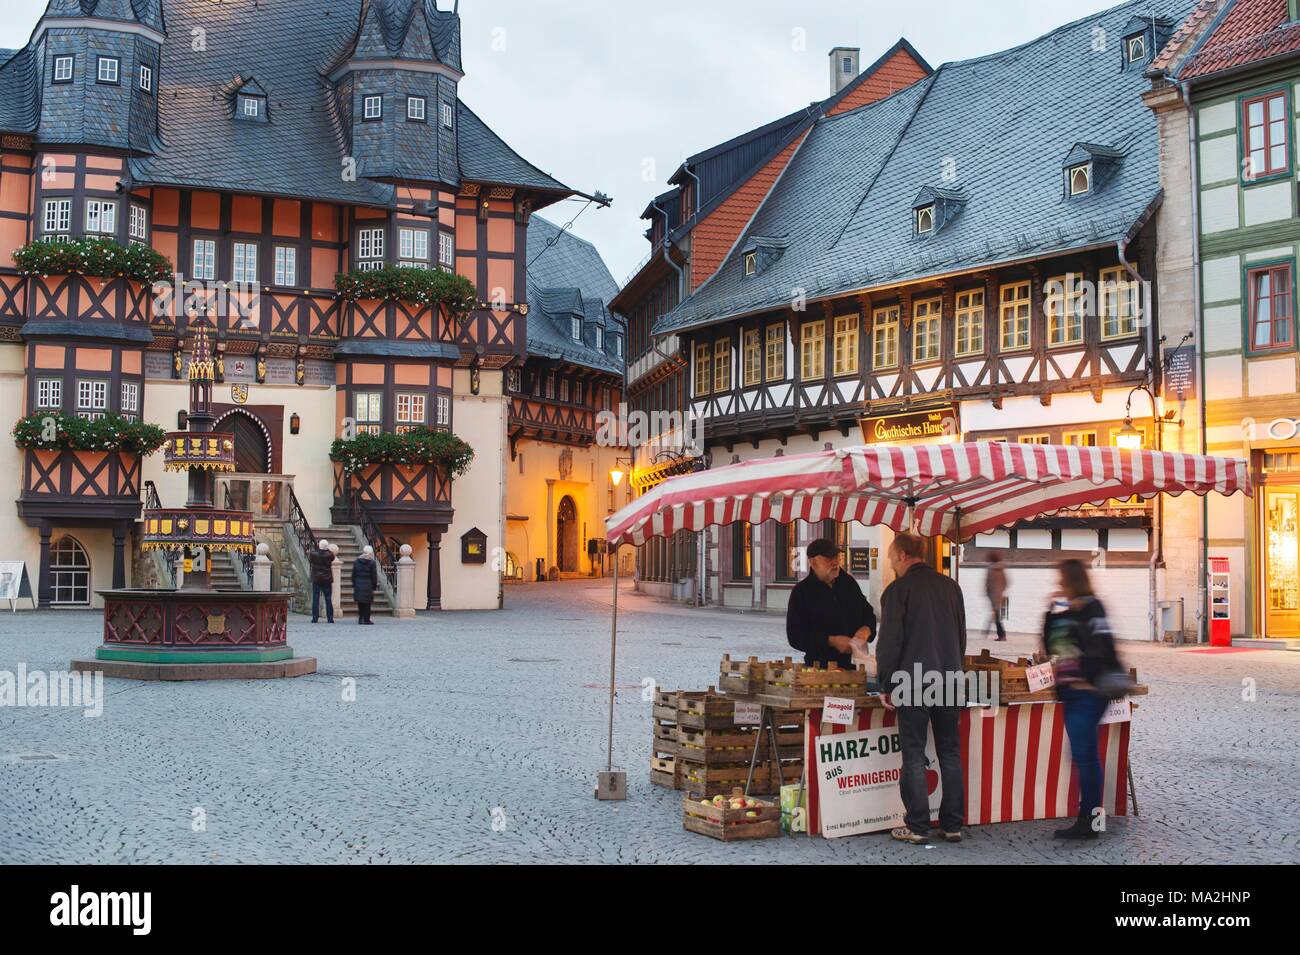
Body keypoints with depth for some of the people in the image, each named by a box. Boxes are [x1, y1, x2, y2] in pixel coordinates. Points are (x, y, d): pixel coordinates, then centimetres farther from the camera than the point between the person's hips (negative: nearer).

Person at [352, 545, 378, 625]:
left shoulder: (356, 561, 4)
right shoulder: (372, 563, -6)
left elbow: (353, 575, 7)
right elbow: (374, 577, -5)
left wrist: (354, 586, 13)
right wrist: (373, 588, 2)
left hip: (358, 585, 3)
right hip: (368, 585, -3)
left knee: (360, 603, 11)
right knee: (367, 604, 3)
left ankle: (361, 618, 11)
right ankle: (366, 620, 4)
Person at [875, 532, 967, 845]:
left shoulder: (898, 589, -8)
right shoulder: (951, 586, 8)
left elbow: (889, 642, -9)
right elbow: (961, 636, 15)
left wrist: (886, 686, -1)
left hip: (913, 685, -5)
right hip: (949, 682, 5)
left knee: (914, 757, 1)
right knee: (950, 754, 10)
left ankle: (917, 827, 3)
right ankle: (952, 825, 13)